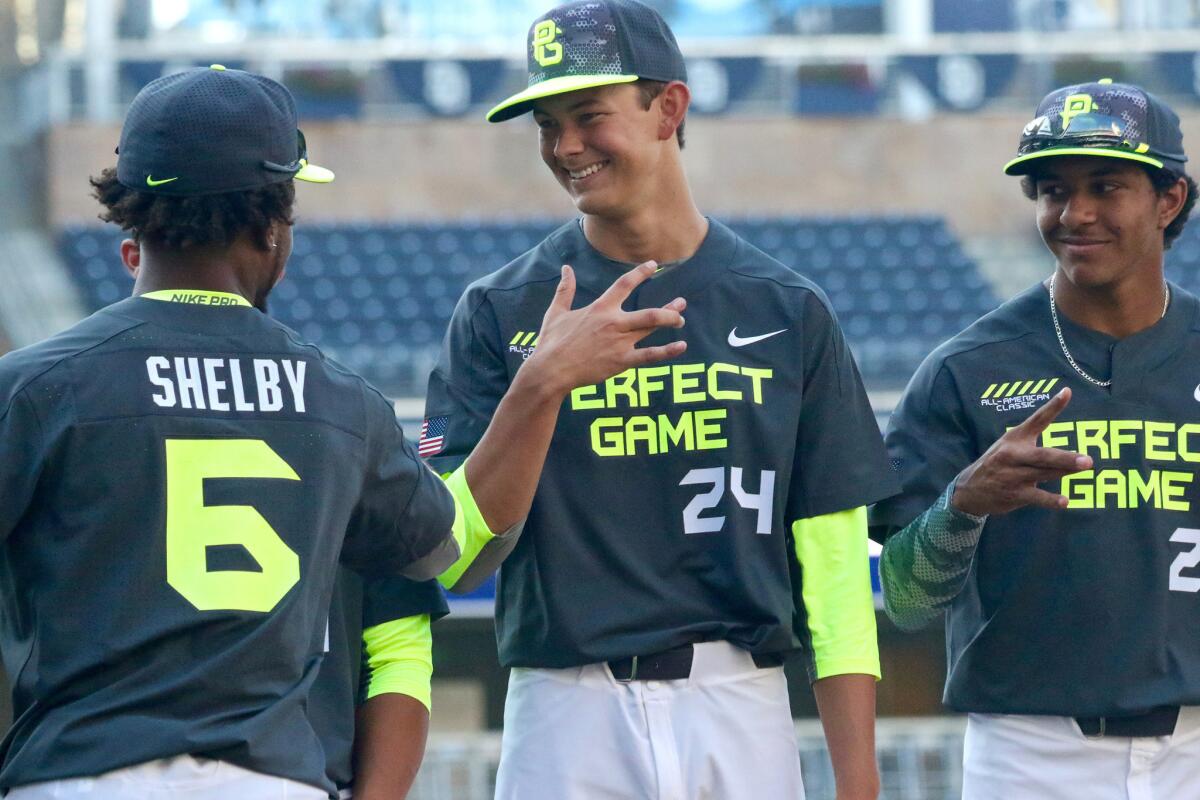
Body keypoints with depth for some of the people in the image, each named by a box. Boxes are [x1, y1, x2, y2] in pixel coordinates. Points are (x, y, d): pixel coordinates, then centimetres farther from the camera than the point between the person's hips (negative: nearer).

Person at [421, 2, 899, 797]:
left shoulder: (785, 310, 6)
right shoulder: (501, 313, 4)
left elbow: (834, 560, 3)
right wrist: (538, 388, -19)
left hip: (741, 710, 1)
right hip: (568, 715, -1)